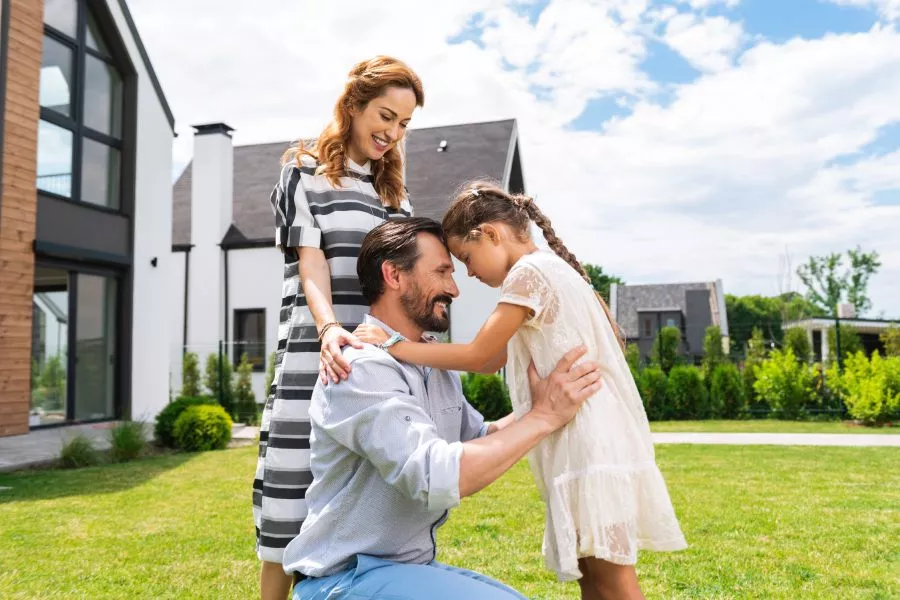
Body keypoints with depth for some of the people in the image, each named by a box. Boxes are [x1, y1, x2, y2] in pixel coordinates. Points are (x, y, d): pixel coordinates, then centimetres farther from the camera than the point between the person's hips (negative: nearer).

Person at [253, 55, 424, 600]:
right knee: (299, 495, -2)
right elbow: (311, 266, -7)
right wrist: (329, 329, -25)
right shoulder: (305, 173, 6)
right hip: (318, 360, -4)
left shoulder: (396, 191, 21)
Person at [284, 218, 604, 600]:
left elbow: (481, 439, 19)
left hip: (415, 565, 9)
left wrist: (545, 399, 7)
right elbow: (436, 478, -32)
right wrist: (542, 417, -23)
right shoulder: (362, 367, -22)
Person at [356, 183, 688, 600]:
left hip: (590, 441, -10)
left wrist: (395, 346, -5)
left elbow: (479, 355, -11)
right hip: (599, 437, 10)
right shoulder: (558, 267, 19)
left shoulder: (529, 271, -10)